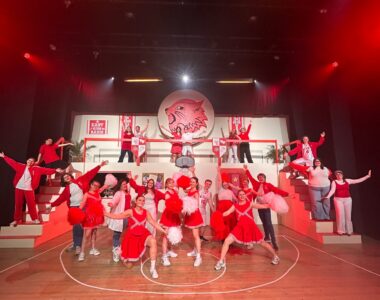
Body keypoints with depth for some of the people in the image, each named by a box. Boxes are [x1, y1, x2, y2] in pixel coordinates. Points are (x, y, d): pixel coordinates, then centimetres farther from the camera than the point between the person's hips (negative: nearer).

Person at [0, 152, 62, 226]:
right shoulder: (21, 166, 5)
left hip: (29, 188, -2)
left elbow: (45, 170, -9)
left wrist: (55, 170, -19)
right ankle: (16, 220, 23)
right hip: (19, 188, 2)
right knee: (18, 204, 11)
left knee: (31, 204, 1)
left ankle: (35, 219, 10)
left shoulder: (36, 169, -1)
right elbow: (12, 162, 12)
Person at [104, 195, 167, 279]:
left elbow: (154, 223, 0)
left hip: (143, 234, 2)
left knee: (153, 241, -32)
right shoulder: (130, 211, -12)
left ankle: (153, 268, -18)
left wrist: (164, 231, -4)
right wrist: (104, 213, -25)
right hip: (132, 235, -1)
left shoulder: (146, 213, -4)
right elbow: (116, 216, -15)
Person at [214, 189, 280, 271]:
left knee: (262, 242, 10)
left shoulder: (250, 204, 1)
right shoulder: (235, 206, 5)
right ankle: (221, 261, 7)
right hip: (240, 227, 1)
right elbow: (227, 213, -5)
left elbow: (262, 206, -8)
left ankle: (275, 256, 39)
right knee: (227, 241, -9)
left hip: (251, 226, -1)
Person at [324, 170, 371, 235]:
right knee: (340, 215, -5)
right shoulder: (334, 182, 0)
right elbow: (332, 190, -11)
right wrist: (327, 197, -26)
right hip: (338, 200, -3)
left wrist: (367, 176, 7)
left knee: (348, 215, 5)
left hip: (348, 199, 3)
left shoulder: (347, 180, 10)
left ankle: (348, 230, 16)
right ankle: (341, 231, 2)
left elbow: (358, 180, 11)